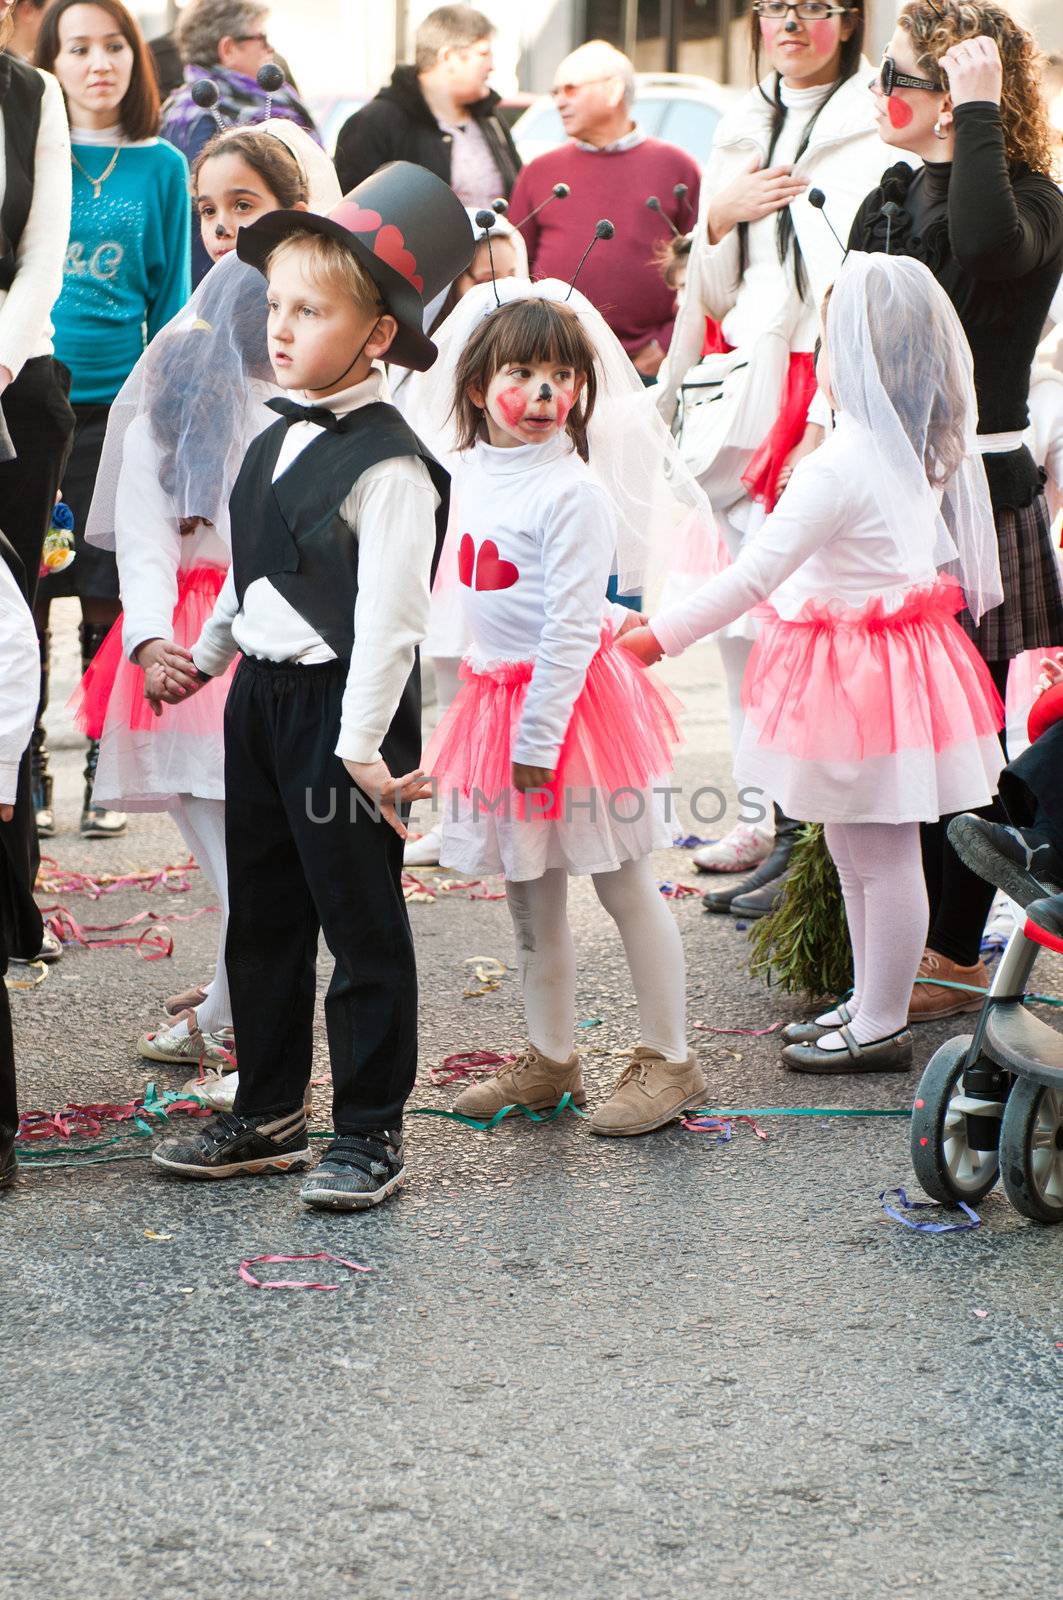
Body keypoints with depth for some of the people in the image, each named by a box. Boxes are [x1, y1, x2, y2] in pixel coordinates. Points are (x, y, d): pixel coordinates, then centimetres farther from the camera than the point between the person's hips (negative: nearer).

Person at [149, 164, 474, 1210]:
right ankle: (267, 1113, 28)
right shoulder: (270, 444, 9)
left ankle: (369, 1133, 11)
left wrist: (363, 745, -24)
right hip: (261, 696, 9)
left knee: (362, 923, 1)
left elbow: (386, 615, -22)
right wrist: (203, 656, 29)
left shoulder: (388, 465, -18)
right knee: (261, 917, 15)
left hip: (344, 708, -9)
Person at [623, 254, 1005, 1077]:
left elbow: (755, 575, -23)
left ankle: (880, 1029, 8)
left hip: (859, 671, -10)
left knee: (879, 855, -1)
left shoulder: (838, 466, -21)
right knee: (863, 851, 19)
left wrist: (661, 635, -18)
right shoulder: (919, 448, 6)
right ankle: (871, 1003, 30)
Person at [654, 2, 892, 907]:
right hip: (746, 388, 7)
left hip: (831, 393, -7)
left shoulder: (872, 133, -4)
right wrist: (718, 219, -1)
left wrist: (827, 422, -17)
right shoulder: (742, 132, 16)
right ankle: (766, 815, 17)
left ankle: (806, 844, -8)